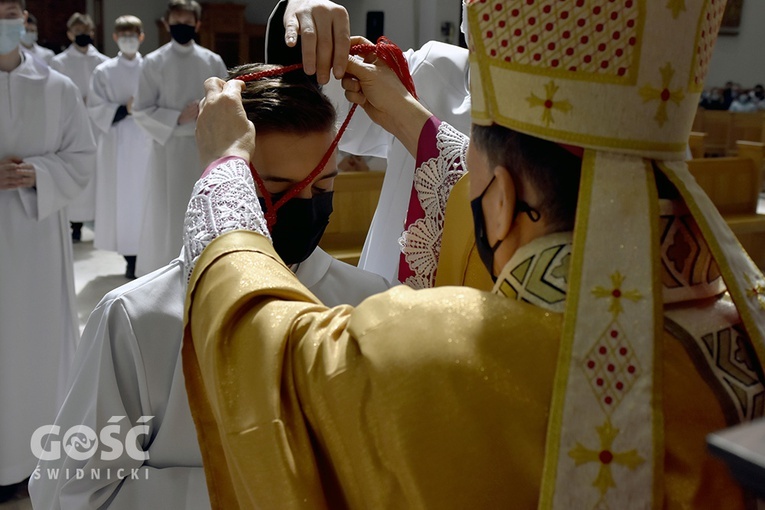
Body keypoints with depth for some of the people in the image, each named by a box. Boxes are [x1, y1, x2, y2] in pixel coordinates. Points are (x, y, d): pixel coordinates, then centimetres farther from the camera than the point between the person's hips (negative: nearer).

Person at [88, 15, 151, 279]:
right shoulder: (104, 72, 5)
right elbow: (95, 109, 1)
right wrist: (125, 109, -13)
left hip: (146, 141, 0)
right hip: (118, 143, 0)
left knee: (147, 197, 0)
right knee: (123, 198, -1)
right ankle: (131, 258, 6)